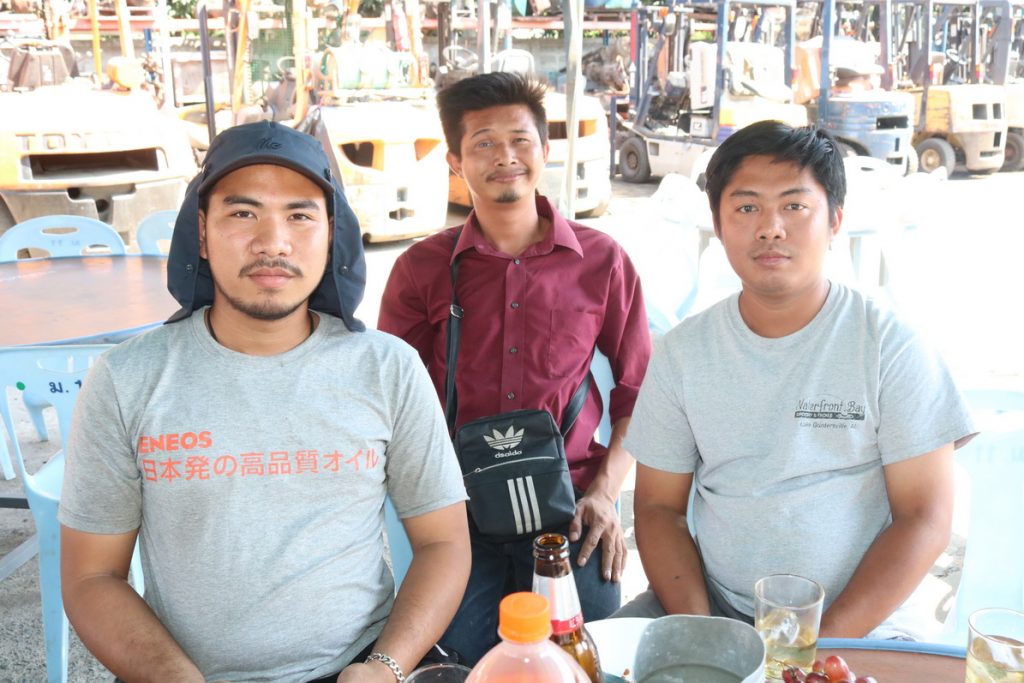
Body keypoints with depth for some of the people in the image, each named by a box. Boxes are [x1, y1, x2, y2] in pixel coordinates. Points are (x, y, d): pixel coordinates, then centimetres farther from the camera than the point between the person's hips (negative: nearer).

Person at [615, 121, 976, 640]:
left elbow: (926, 517, -7)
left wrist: (819, 646, -15)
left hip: (860, 626, -1)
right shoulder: (682, 352, 2)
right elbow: (658, 505, 5)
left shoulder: (892, 347, -6)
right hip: (715, 610, 2)